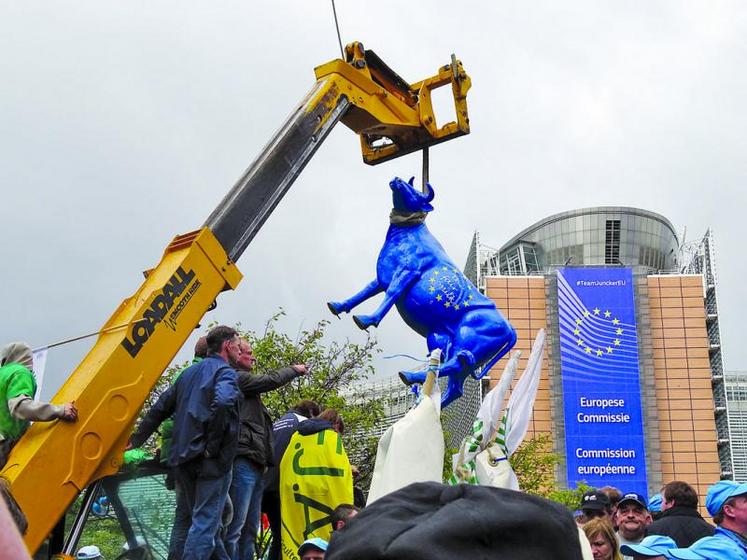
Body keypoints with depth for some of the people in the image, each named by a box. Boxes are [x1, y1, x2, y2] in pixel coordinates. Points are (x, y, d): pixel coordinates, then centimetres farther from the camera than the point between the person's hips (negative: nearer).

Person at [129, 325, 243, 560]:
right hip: (210, 460, -8)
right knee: (206, 521, -5)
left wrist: (136, 440, 25)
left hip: (183, 458, 8)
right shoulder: (225, 372, -5)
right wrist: (212, 445, -20)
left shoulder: (189, 373, 19)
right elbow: (222, 402, -27)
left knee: (203, 519, 16)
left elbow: (160, 408, 20)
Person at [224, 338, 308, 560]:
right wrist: (294, 369, 13)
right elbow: (272, 381, -5)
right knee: (235, 525, -14)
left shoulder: (243, 381, 27)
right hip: (243, 461, -10)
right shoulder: (237, 378, -3)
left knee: (250, 528, 8)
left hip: (253, 463, 10)